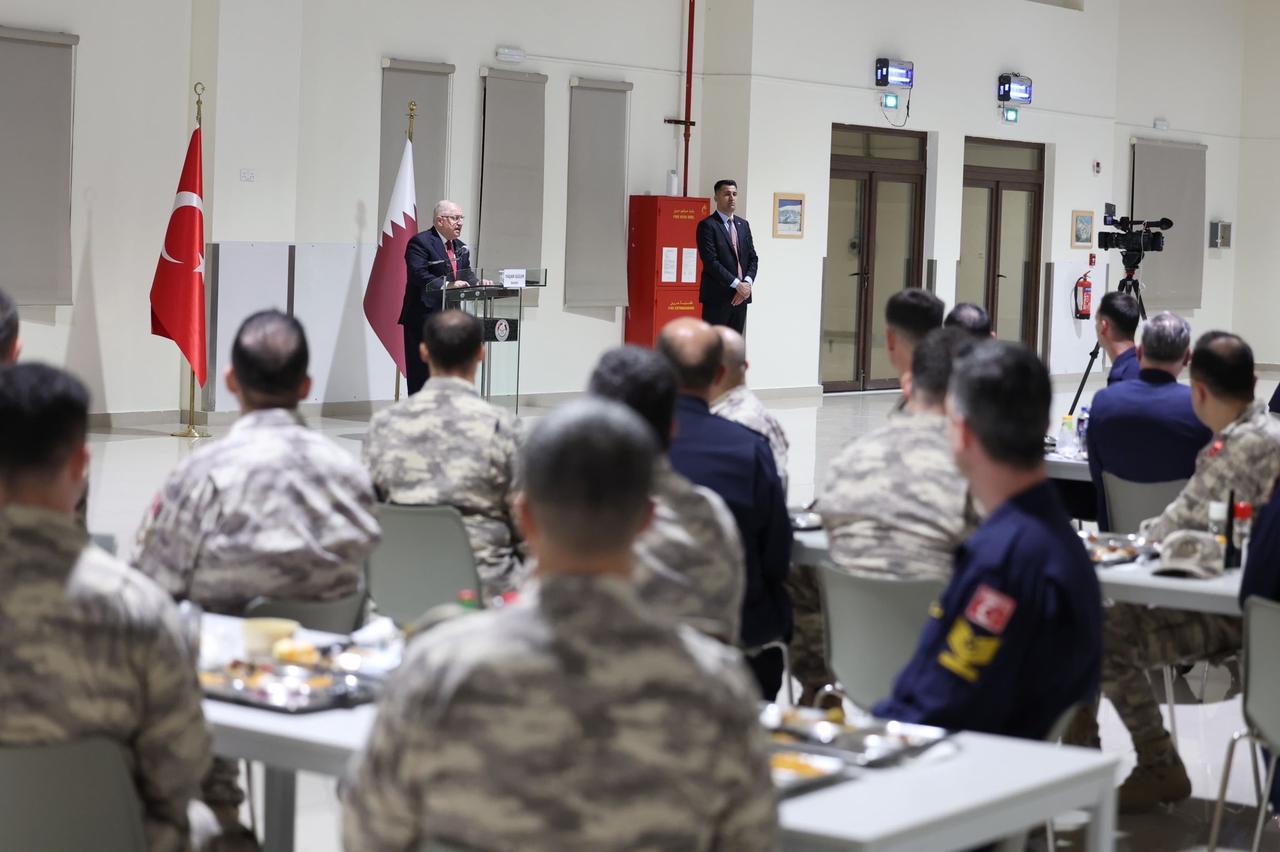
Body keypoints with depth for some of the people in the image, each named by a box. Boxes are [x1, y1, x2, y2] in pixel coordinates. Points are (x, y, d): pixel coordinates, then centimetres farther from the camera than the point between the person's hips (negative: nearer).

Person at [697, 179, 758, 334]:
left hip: (740, 297, 7)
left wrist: (747, 283, -5)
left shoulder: (743, 225, 15)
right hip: (717, 297, -7)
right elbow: (711, 262, -14)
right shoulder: (707, 225, -7)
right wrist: (737, 284, -16)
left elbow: (753, 258, 13)